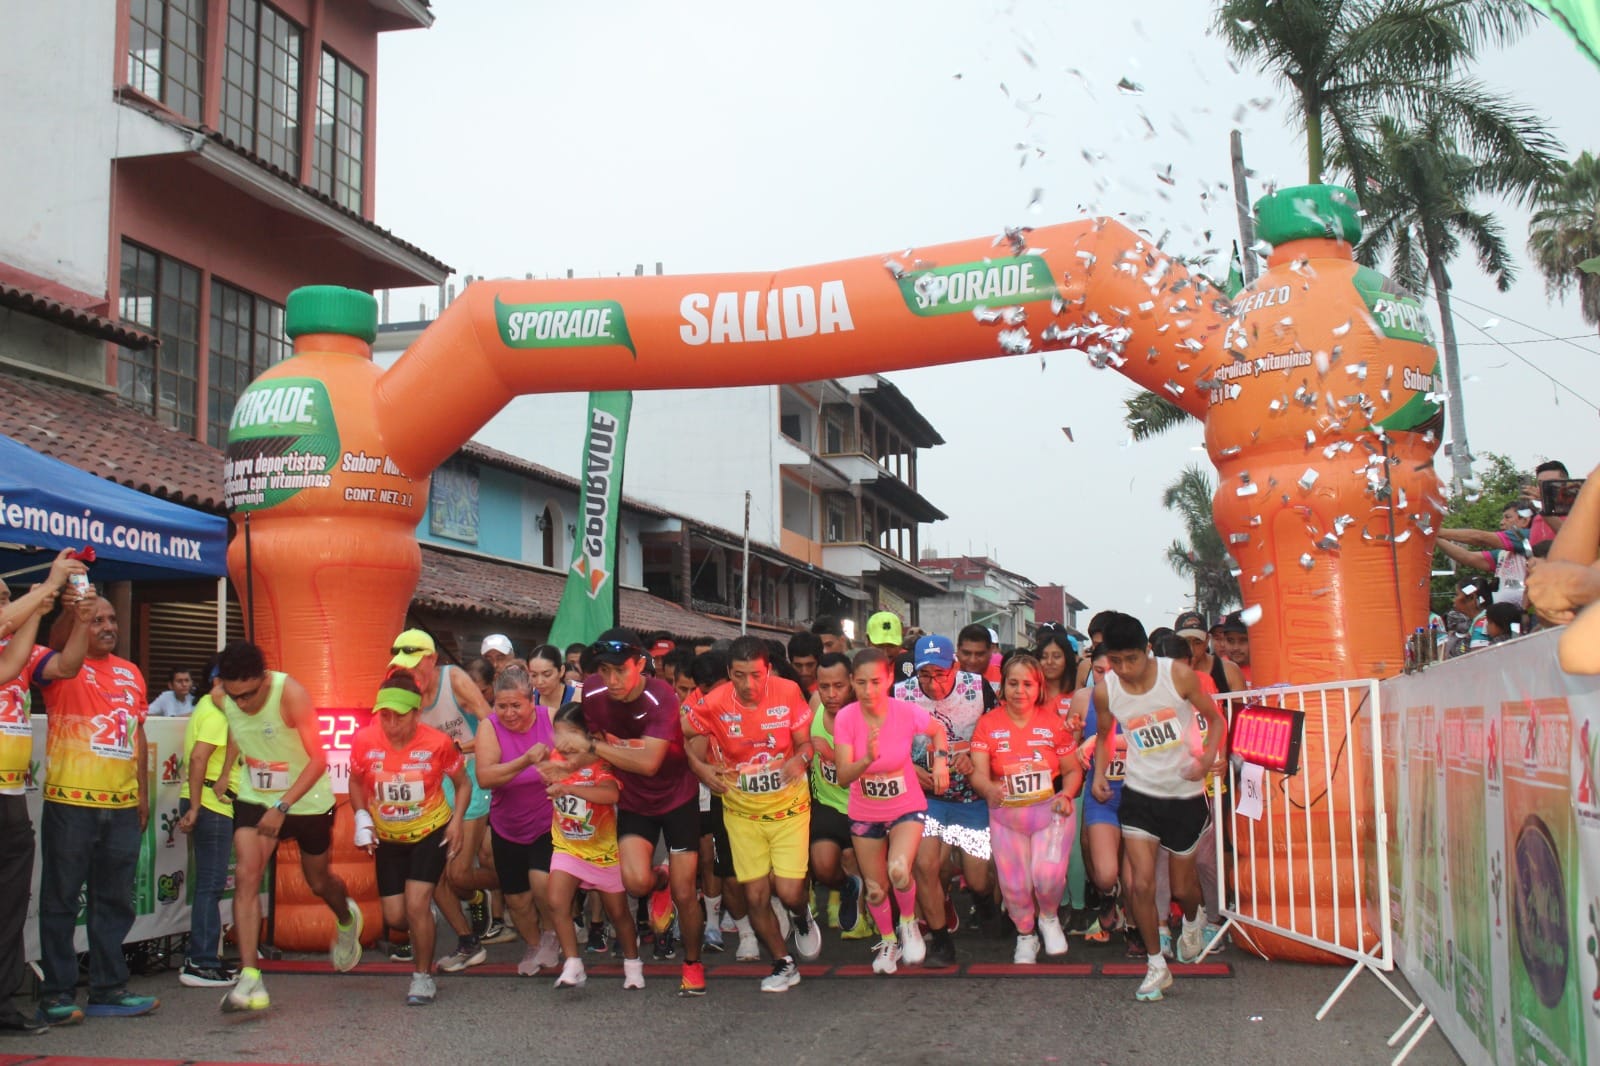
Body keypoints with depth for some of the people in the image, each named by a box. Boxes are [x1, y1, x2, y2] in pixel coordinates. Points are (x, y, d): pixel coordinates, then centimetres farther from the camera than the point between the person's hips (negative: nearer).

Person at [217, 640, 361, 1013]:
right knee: (245, 875, -18)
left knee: (319, 881, 15)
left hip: (307, 800, -3)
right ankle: (249, 977, -18)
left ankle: (347, 920, 50)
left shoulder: (290, 693, -28)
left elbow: (319, 760, -26)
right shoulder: (224, 698, -12)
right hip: (255, 799, 3)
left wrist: (282, 806, -31)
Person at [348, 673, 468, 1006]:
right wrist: (362, 818, -9)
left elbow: (463, 783, -2)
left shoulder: (438, 743, -20)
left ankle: (423, 976, 6)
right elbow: (356, 782, 5)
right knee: (394, 916, 4)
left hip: (431, 832, -3)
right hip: (388, 838, 3)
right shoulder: (364, 741, -16)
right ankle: (424, 924, 41)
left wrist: (456, 821, -16)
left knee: (416, 904, -16)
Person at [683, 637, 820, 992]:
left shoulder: (789, 692, -13)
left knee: (789, 892, -9)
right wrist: (701, 768, -11)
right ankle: (783, 964, 26)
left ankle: (802, 917, 29)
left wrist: (800, 759, -27)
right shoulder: (714, 705, -13)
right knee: (755, 896, 3)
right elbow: (686, 735, 5)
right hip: (742, 812, 1)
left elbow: (805, 742, -4)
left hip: (789, 807, -1)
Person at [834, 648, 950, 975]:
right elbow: (843, 777, -24)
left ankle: (908, 923, 5)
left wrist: (941, 759, -13)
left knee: (898, 870, -27)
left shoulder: (906, 712, -19)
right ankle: (888, 941, 42)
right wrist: (868, 759, -42)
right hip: (865, 814, 2)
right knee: (875, 888, 11)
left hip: (907, 808, -2)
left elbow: (938, 730, 4)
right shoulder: (845, 718, -19)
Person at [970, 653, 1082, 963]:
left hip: (1050, 810, -1)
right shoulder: (988, 723, 0)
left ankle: (1049, 917, 15)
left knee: (1048, 875, -20)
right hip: (1006, 815, 1)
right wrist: (989, 789, -31)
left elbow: (1072, 770, 6)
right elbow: (979, 772, -8)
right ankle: (1025, 935, 28)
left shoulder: (1053, 720, 1)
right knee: (1014, 885, -4)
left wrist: (1066, 794, -14)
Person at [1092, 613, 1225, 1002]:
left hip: (1185, 794, -1)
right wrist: (1099, 773, -6)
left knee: (1182, 886, 11)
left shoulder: (1178, 674, -15)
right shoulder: (1105, 690, -9)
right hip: (1139, 793, 1)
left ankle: (1193, 919, 48)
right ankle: (1156, 966, 9)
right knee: (1140, 883, -10)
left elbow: (1215, 719, -3)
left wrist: (1207, 758, -20)